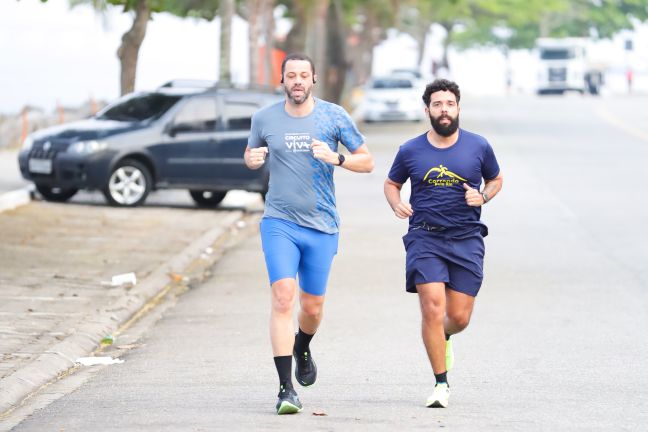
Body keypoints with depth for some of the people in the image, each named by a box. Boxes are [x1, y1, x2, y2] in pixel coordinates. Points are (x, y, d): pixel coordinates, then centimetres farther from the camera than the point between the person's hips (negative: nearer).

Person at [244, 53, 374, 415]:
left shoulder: (334, 116, 0)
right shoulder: (265, 118, 3)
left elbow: (367, 162, 4)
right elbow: (251, 154, 20)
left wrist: (336, 158, -15)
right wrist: (253, 159, -4)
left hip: (322, 226, 1)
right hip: (279, 223, -1)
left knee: (312, 307, 9)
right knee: (283, 297, -17)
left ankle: (302, 347, 45)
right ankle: (286, 389, -16)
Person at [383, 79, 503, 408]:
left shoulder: (478, 147, 3)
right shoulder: (410, 151, 3)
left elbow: (495, 180, 18)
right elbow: (391, 183, 19)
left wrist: (483, 196, -4)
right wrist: (396, 204, -3)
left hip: (466, 240, 1)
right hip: (425, 238, -1)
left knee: (459, 317, 0)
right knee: (432, 308, -14)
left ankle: (442, 337, 39)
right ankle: (441, 384, -2)